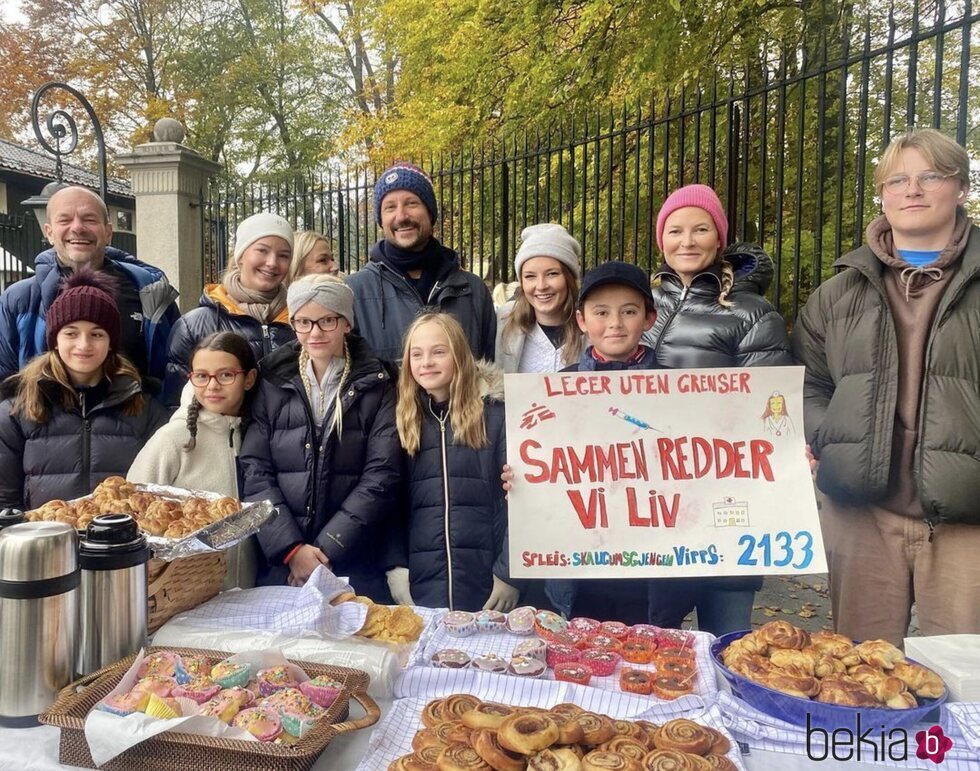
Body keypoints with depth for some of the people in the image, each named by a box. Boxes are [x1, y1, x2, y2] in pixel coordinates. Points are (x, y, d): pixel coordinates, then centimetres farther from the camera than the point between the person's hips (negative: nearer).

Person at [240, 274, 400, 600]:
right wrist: (291, 548, -11)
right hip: (279, 563, 1)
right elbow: (255, 470, -1)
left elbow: (381, 476, -5)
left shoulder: (376, 385, 1)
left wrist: (326, 549, -12)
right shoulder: (272, 381, 5)